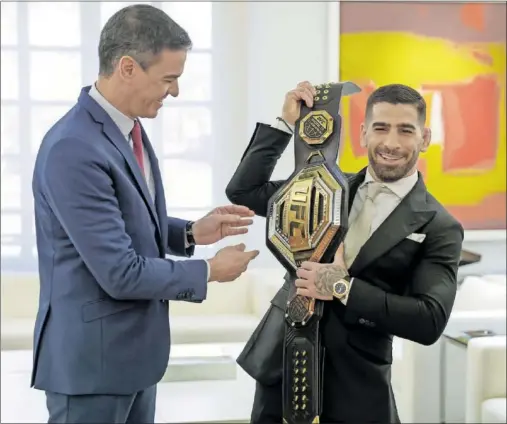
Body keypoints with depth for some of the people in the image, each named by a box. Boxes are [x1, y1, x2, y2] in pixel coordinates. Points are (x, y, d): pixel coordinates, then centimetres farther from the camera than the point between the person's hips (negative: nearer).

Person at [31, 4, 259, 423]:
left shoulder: (127, 127, 5)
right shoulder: (74, 150, -25)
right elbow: (121, 273, -25)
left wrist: (192, 233, 2)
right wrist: (210, 271, -13)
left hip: (132, 349, 9)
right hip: (92, 357, -9)